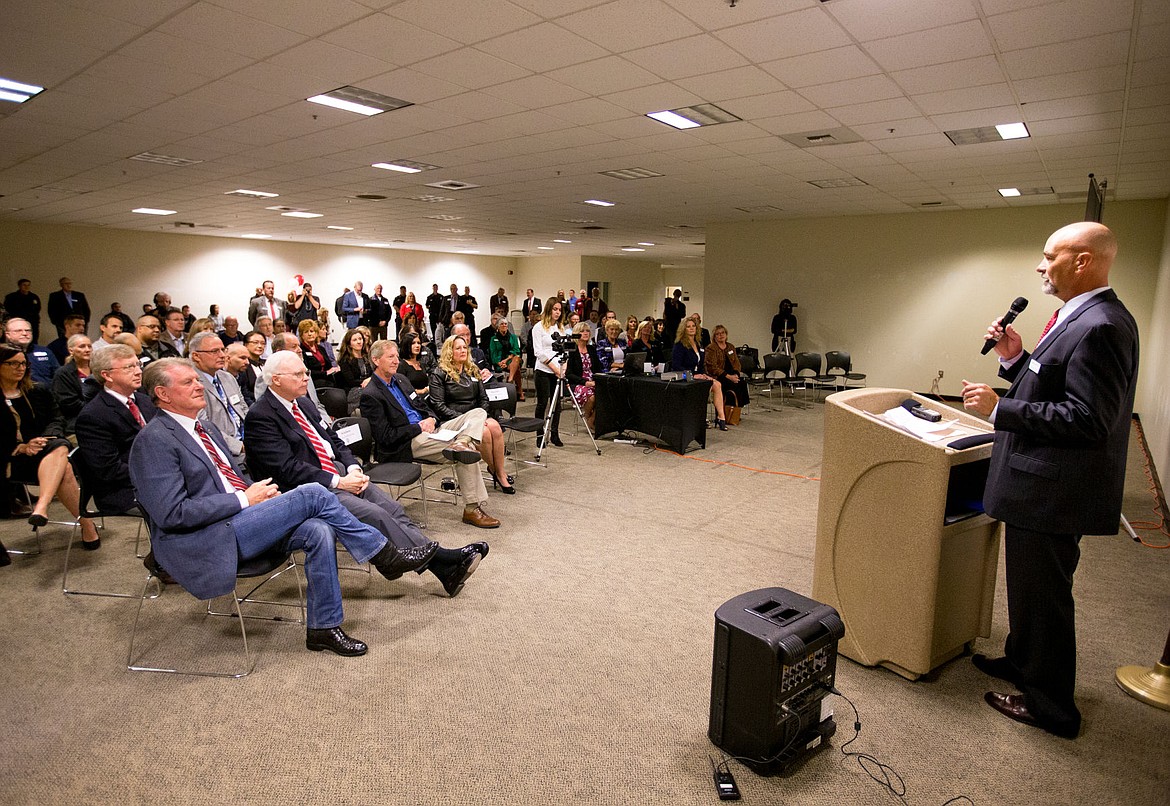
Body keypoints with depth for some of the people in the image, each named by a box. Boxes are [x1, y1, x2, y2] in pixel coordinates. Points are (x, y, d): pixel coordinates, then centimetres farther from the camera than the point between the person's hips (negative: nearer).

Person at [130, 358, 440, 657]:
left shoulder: (205, 429, 18)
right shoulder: (154, 441, -10)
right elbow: (171, 514, -18)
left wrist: (258, 491, 3)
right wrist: (244, 499, -16)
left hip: (238, 519, 8)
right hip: (204, 542, -8)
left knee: (317, 531, -18)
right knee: (312, 495, -21)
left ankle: (324, 627, -6)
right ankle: (386, 557, -7)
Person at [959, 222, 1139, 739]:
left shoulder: (1100, 326, -21)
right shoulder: (1081, 318, 11)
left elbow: (1088, 418, -27)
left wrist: (999, 409, -24)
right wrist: (1014, 359, 2)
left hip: (1053, 492, -10)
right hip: (1040, 484, 10)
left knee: (1044, 594, 5)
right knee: (1029, 586, 25)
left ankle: (1051, 705, 23)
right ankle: (1023, 662, 44)